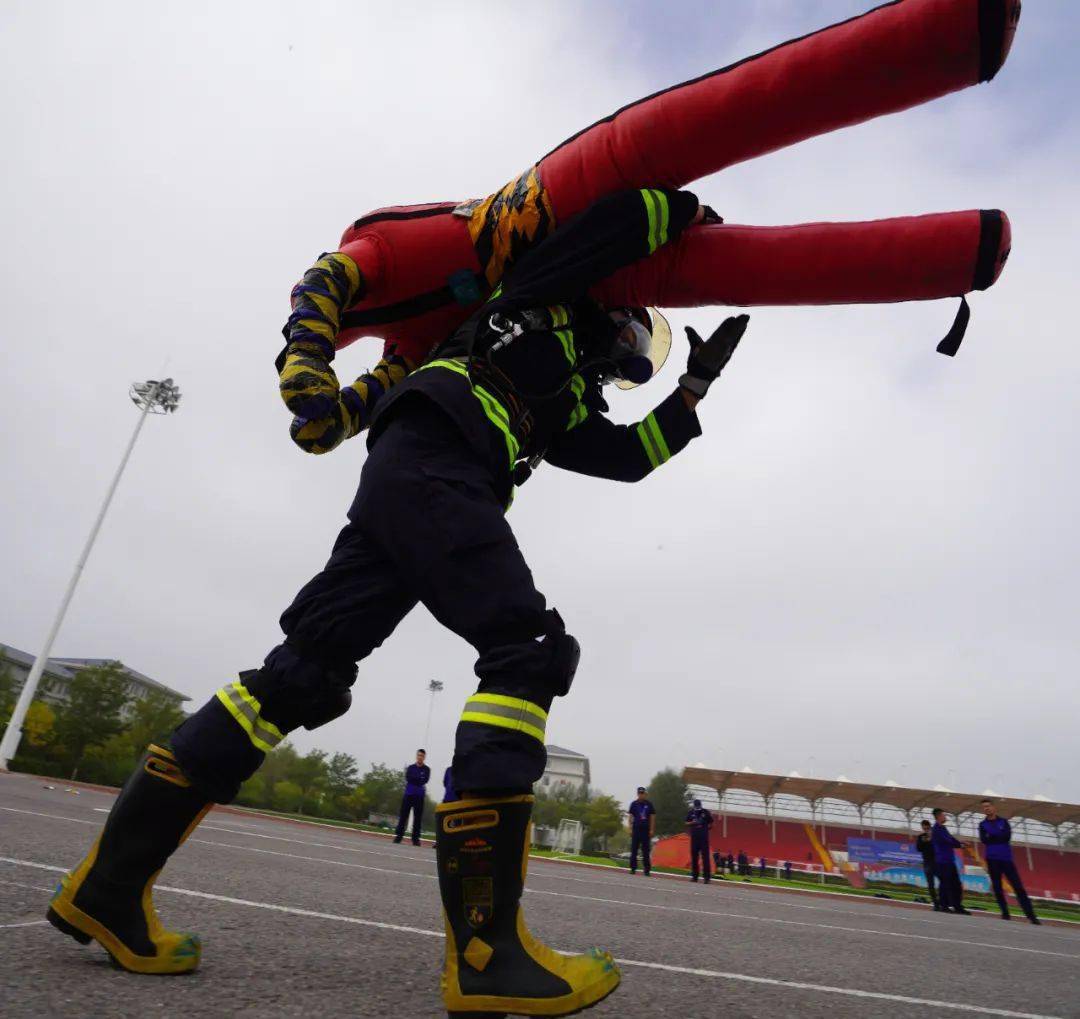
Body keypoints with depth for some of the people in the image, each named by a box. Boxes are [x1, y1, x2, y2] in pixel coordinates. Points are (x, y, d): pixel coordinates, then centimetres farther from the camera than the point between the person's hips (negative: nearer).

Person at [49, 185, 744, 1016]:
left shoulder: (569, 407, 38)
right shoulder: (548, 305, 21)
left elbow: (632, 457, 33)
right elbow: (615, 210, 12)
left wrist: (695, 387, 36)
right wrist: (692, 211, 27)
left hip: (403, 482, 9)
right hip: (433, 463, -9)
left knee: (308, 671, -1)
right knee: (529, 653, -18)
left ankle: (110, 883, 3)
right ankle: (485, 948, -23)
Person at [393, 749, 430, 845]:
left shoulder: (426, 769, 6)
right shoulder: (410, 767, 12)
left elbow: (425, 780, -8)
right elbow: (407, 778, -4)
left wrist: (413, 778, -8)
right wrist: (419, 780, -10)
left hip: (419, 796, -1)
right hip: (408, 794, 1)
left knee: (418, 817, -3)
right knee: (403, 815, -1)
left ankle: (416, 838, 0)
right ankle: (398, 836, 5)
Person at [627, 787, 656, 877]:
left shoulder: (649, 804, 3)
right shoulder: (634, 804, 3)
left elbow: (652, 817, 5)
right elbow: (631, 817, 5)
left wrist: (652, 830, -1)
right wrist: (630, 829, -2)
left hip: (646, 829, 0)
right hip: (636, 829, 0)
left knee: (646, 851, 4)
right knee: (634, 850, 2)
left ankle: (647, 869, 9)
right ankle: (633, 868, 8)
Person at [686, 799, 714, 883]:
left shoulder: (706, 812, 0)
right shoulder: (690, 812, 5)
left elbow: (710, 824, 8)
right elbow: (687, 823, 8)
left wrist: (705, 828, -8)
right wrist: (692, 823, -11)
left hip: (704, 837, -2)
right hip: (694, 837, 2)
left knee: (705, 857, -5)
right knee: (694, 856, 7)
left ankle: (706, 877, -3)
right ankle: (694, 876, 16)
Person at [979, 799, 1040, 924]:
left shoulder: (1004, 822, 9)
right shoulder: (982, 824, 9)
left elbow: (1007, 837, -6)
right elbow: (984, 840, -5)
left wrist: (991, 836, -5)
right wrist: (999, 837, -9)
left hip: (1006, 858, 0)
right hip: (992, 859, 0)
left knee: (1018, 886, -4)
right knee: (997, 887, 0)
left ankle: (1031, 915, -2)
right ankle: (1005, 913, 7)